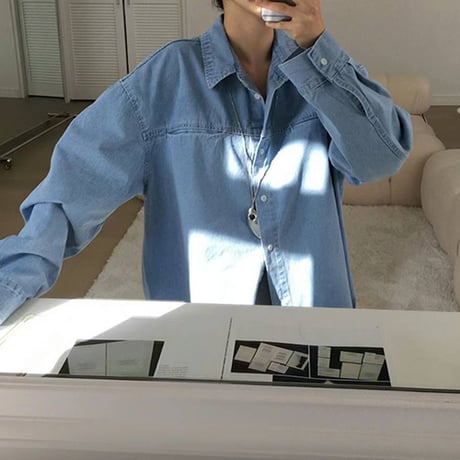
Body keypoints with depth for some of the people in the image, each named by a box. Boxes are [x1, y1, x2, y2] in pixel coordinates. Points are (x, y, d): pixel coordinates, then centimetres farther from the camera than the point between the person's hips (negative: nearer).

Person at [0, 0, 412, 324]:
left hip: (316, 303, 2)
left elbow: (383, 156, -18)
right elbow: (75, 186, -15)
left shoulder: (323, 65, -4)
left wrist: (314, 44, -27)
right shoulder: (166, 76, -11)